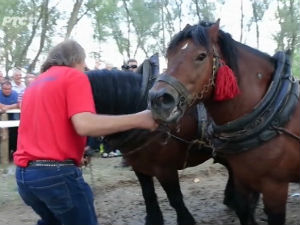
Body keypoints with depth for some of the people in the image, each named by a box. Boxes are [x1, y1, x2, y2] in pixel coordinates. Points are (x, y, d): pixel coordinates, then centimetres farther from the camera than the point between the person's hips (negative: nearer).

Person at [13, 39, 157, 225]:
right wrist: (138, 119, -17)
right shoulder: (74, 76, -4)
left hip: (24, 173, 8)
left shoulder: (34, 85, 19)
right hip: (57, 172, -8)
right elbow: (84, 124, -20)